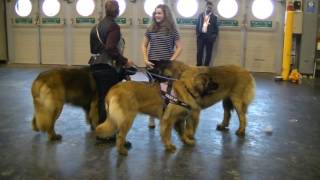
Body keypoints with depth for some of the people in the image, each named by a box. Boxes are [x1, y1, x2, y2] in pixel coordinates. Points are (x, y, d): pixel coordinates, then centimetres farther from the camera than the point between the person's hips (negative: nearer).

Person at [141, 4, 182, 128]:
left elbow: (179, 47, -3)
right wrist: (146, 59, -5)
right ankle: (151, 118, 18)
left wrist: (171, 61, -12)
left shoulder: (172, 29, -3)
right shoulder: (151, 28, 3)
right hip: (152, 63, 2)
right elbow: (144, 45, 8)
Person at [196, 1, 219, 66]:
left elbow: (216, 28, 4)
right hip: (201, 36, 1)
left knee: (208, 53, 2)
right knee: (199, 52, 0)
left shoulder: (214, 17, 4)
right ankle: (199, 66, 8)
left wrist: (214, 37, -6)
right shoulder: (201, 15, 9)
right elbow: (197, 25, 10)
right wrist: (197, 34, -1)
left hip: (209, 37, -1)